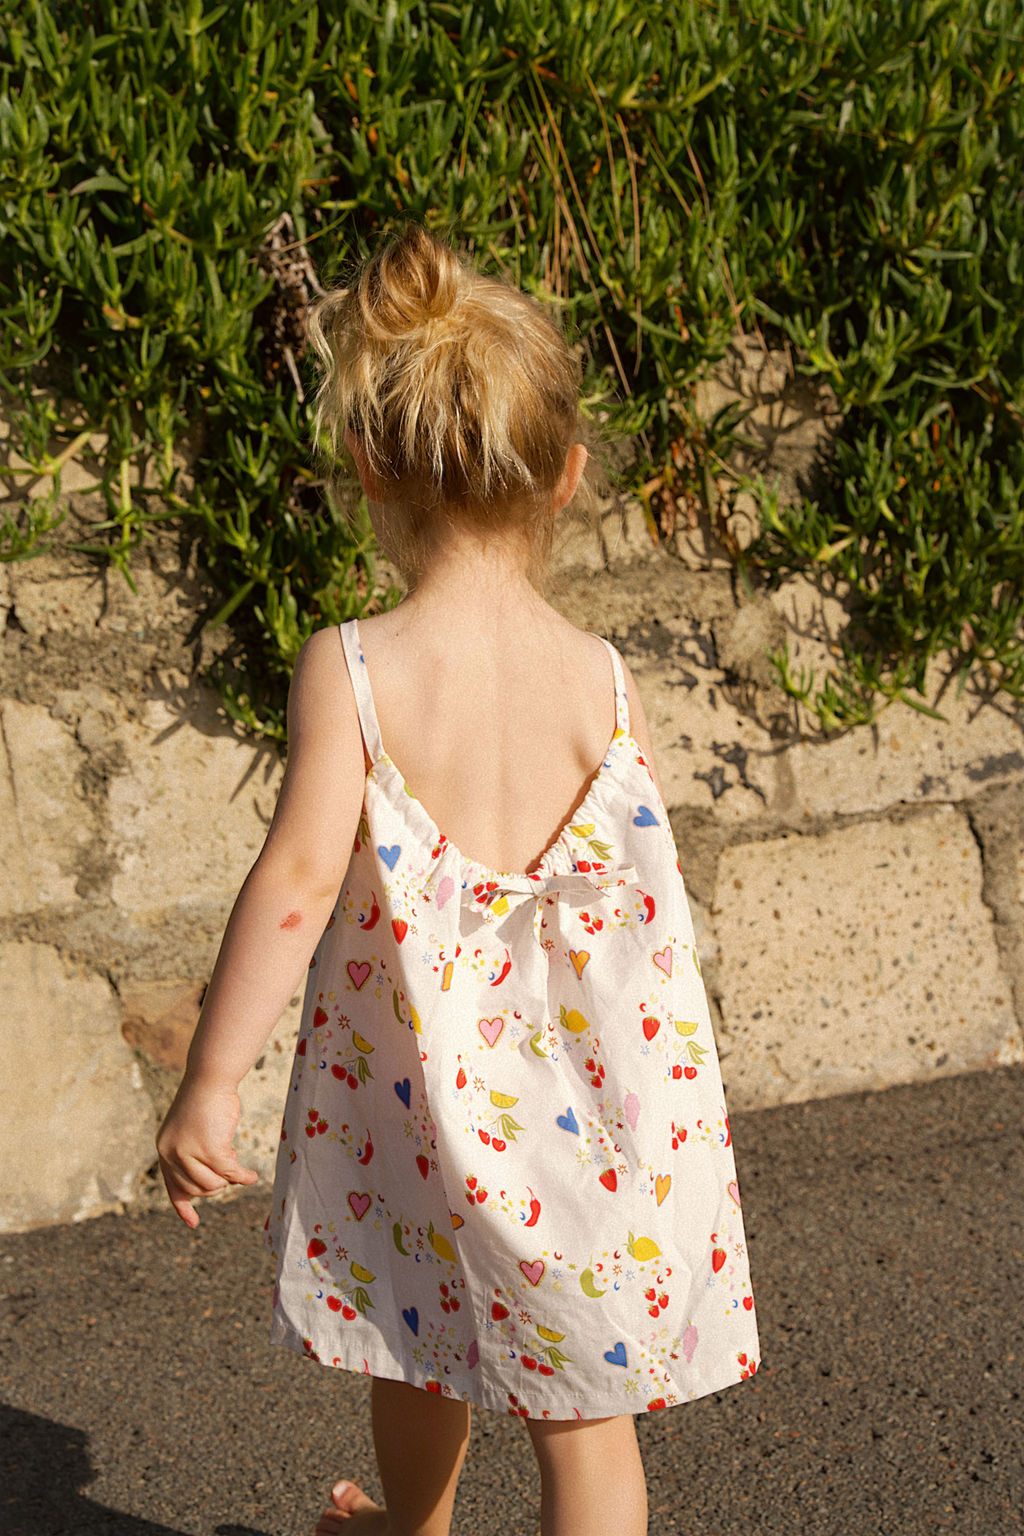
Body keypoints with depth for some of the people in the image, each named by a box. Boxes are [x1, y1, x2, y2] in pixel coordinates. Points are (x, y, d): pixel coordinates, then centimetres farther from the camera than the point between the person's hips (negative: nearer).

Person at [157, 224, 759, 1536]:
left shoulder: (347, 669, -18)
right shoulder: (603, 679, -13)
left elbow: (300, 877, -23)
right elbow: (633, 892, -5)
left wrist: (208, 1082, -16)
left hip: (425, 1098, 1)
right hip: (590, 1111, 0)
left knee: (424, 1329, 29)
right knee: (585, 1408, 16)